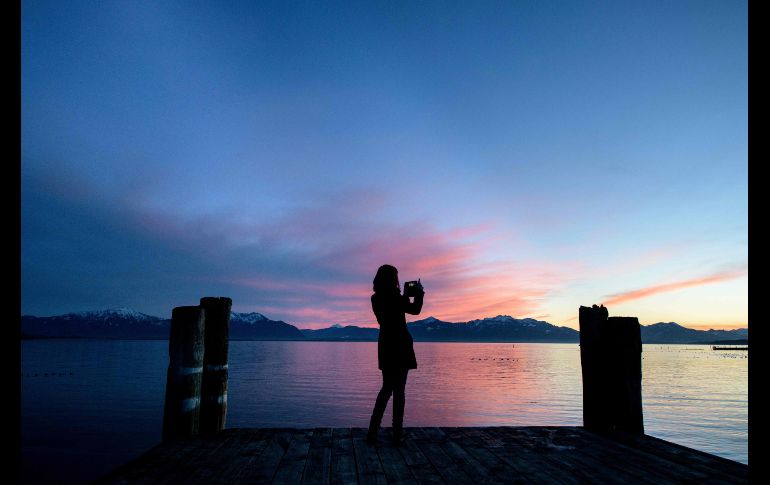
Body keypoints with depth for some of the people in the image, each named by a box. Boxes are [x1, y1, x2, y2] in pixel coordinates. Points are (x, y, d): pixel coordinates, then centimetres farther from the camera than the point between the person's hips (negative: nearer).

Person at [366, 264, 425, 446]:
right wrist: (419, 293, 8)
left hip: (385, 347, 7)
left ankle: (373, 432, 12)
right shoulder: (394, 297, -15)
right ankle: (397, 434, 5)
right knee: (398, 390, 2)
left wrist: (406, 296, 15)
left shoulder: (376, 299, 6)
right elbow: (415, 310, -6)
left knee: (387, 388, 15)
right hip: (399, 347, -7)